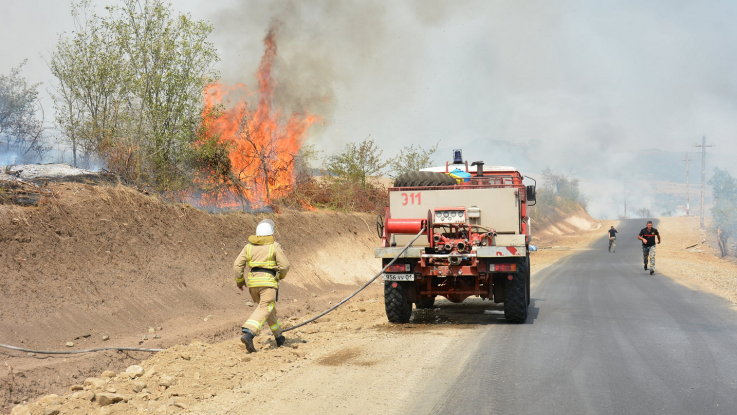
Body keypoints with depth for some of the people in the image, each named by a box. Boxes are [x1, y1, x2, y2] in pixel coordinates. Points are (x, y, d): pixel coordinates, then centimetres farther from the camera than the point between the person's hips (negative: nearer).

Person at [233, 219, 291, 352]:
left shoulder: (249, 246, 10)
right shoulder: (274, 246, -1)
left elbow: (237, 265, 4)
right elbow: (284, 265, -5)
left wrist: (239, 280, 17)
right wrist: (282, 275, 16)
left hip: (253, 281, 6)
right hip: (268, 281, -6)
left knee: (267, 307, 22)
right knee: (264, 310, -12)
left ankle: (278, 337, 30)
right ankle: (248, 334, -33)